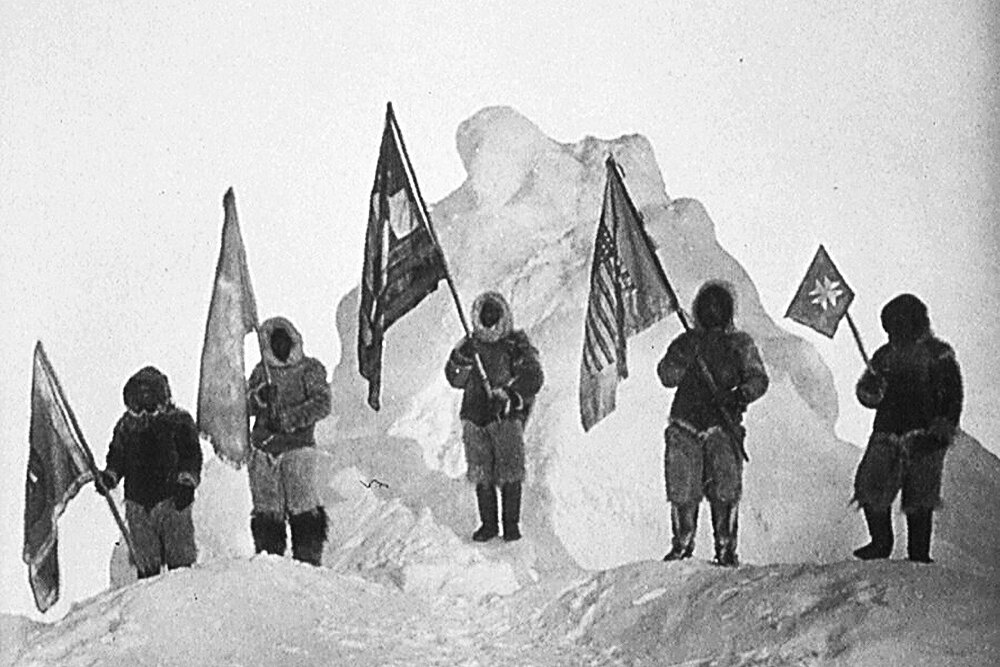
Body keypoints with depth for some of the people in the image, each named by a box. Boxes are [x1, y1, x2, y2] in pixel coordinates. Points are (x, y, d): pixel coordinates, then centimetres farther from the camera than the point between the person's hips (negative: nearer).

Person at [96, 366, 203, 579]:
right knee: (145, 564, 5)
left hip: (172, 500, -4)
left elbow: (192, 455, 0)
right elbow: (117, 457, 21)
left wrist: (187, 480, -16)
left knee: (179, 560, -4)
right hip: (137, 503, 4)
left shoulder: (178, 420, 3)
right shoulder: (126, 425, 14)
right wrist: (109, 476, 2)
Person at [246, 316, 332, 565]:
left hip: (298, 445, -3)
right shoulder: (261, 372, 17)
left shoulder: (311, 369, 6)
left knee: (304, 508, -10)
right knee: (266, 510, 3)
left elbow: (322, 404, -5)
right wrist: (258, 398, -10)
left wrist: (291, 418, -16)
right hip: (263, 449, 3)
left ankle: (309, 560, -7)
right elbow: (244, 406, 12)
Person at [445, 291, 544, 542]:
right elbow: (455, 380, 8)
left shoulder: (517, 344, 4)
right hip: (475, 415, 3)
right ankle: (488, 524, 11)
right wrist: (463, 359, -10)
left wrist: (509, 395, -16)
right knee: (481, 474, 2)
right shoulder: (470, 345, 13)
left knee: (510, 473, -7)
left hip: (507, 416, -3)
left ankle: (512, 524, 0)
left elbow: (533, 377, -3)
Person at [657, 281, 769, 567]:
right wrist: (685, 355, -16)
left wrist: (739, 395, -18)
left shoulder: (740, 343, 13)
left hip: (723, 427, -1)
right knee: (683, 490, -1)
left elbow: (758, 378, 2)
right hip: (685, 426, 1)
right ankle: (683, 543, 15)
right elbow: (667, 376, 3)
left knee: (725, 489, -9)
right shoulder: (686, 341, 15)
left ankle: (726, 547, 0)